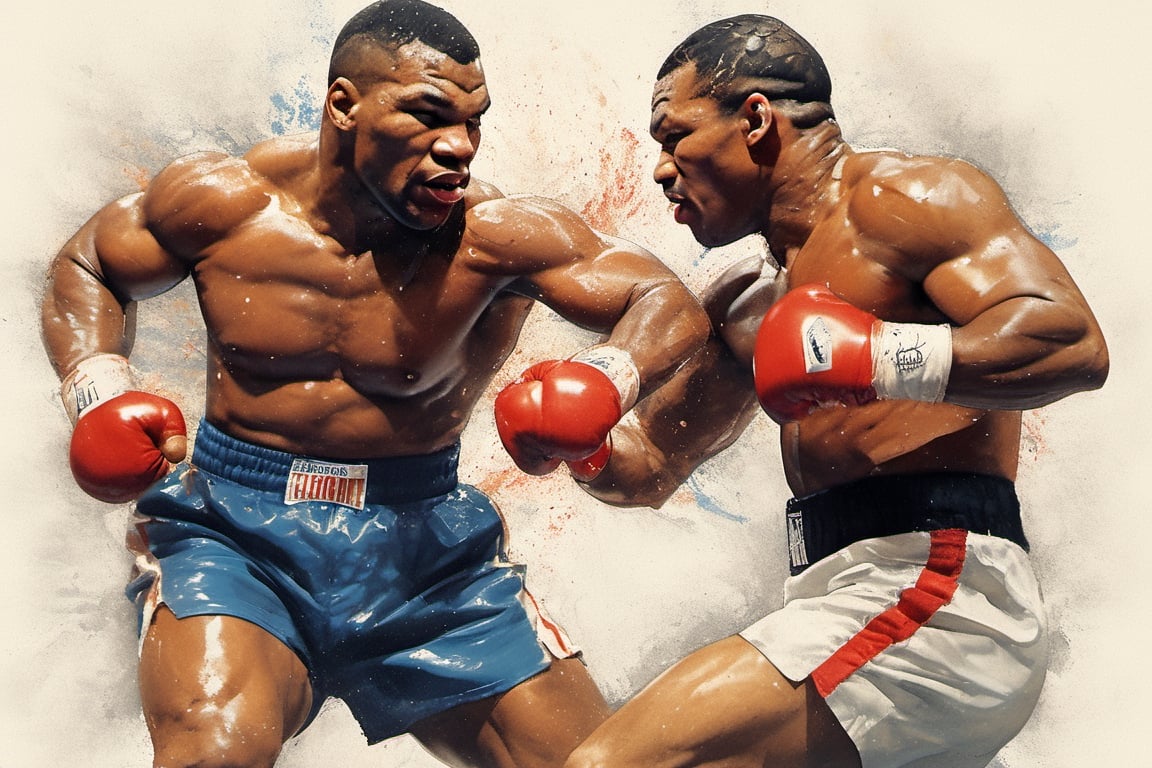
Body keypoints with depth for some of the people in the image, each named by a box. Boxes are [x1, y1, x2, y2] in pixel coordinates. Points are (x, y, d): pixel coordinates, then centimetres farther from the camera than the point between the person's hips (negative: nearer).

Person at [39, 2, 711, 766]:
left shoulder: (494, 237, -11)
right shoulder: (223, 201, -5)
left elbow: (671, 302, -12)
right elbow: (84, 269, 12)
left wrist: (605, 379, -34)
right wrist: (99, 394, -6)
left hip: (426, 549, 1)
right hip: (237, 529, -1)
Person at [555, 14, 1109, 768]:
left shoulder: (900, 196, -4)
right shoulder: (747, 305, 22)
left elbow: (1074, 341, -17)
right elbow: (653, 465, 23)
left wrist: (886, 360, -29)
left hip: (936, 594, -9)